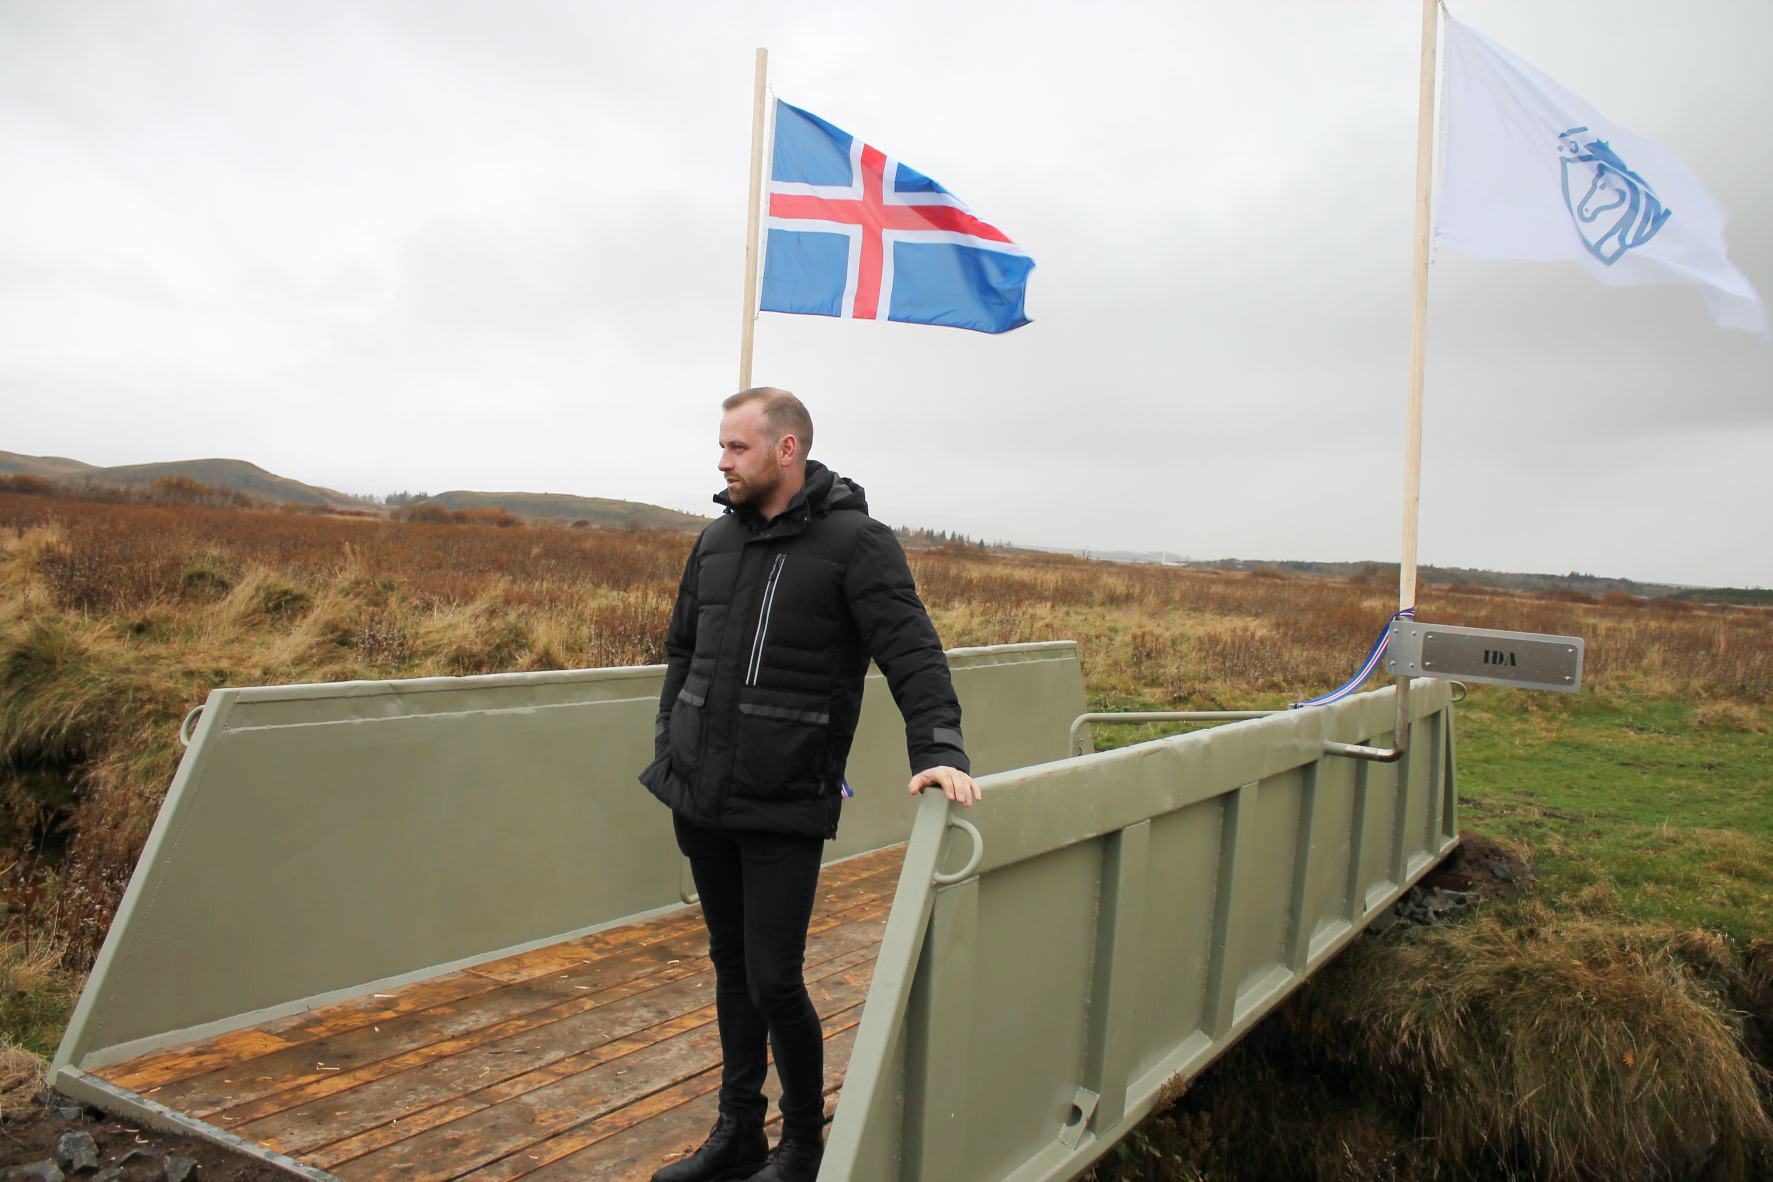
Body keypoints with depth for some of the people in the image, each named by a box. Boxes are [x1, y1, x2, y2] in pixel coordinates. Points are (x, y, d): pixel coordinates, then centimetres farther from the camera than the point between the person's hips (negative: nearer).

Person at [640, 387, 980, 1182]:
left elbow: (912, 653, -16)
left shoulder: (856, 542, -9)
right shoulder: (717, 541, 10)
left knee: (773, 981, -3)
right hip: (701, 799, 6)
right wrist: (667, 744, 15)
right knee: (730, 967, 17)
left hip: (784, 811, -6)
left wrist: (939, 749, -29)